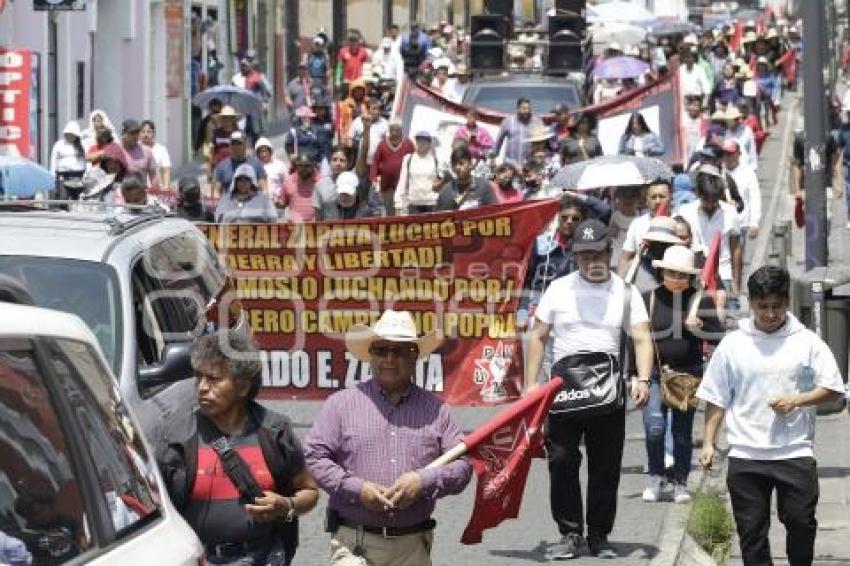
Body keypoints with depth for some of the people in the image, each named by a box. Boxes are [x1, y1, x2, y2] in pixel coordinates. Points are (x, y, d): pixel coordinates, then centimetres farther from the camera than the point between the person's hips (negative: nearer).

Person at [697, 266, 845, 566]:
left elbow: (833, 389, 3)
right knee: (751, 529, 4)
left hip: (795, 453, -1)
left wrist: (796, 400, -12)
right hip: (745, 456, 1)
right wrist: (709, 443, 3)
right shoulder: (732, 344, 5)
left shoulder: (807, 342, 2)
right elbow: (716, 398, 9)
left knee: (801, 523, 0)